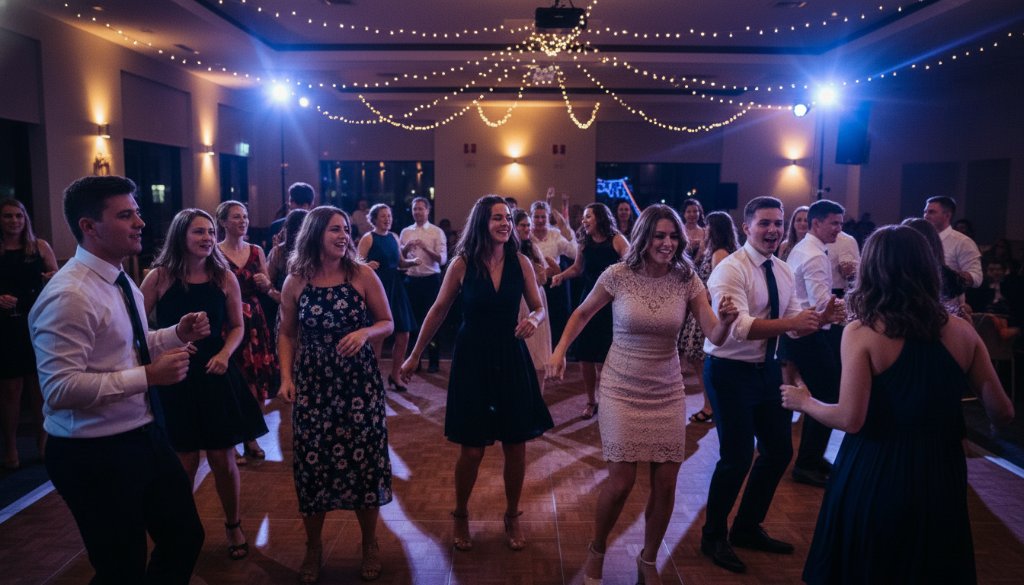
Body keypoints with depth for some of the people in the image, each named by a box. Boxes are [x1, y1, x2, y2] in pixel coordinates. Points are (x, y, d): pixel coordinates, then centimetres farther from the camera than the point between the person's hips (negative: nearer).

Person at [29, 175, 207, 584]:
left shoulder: (121, 281, 8)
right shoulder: (68, 296, -23)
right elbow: (59, 389, -28)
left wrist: (178, 333, 2)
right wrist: (149, 376, -28)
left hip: (145, 437, 9)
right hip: (96, 455, -9)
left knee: (185, 538, 20)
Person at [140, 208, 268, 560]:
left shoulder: (224, 277, 0)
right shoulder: (159, 277, -6)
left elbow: (237, 326, 8)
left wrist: (224, 354, -9)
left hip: (216, 374, 1)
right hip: (174, 377, -1)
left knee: (222, 459, 6)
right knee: (185, 461, 6)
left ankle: (233, 525, 29)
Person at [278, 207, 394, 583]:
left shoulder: (362, 275, -4)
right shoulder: (296, 281, 0)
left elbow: (387, 323, 1)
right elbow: (287, 334, 8)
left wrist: (365, 332, -19)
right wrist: (286, 376, -4)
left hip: (360, 382, -1)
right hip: (312, 384, 1)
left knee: (363, 459, 6)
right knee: (313, 463, 6)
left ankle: (370, 544, 26)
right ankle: (313, 546, 28)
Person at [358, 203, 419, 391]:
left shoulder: (394, 237, 12)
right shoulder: (368, 238, -6)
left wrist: (413, 261, 1)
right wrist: (368, 265, -32)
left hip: (395, 287, 6)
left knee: (403, 335, 5)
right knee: (377, 336, 0)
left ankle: (395, 375, 22)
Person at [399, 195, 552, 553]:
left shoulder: (520, 263, -3)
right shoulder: (462, 264, -7)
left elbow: (539, 308, 6)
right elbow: (438, 311, 1)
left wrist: (534, 320, -19)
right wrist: (415, 355, 4)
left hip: (511, 358, 2)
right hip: (472, 359, -2)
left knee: (516, 446, 7)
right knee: (472, 450, 3)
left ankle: (512, 517, 30)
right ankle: (460, 516, 29)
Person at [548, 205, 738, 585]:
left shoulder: (687, 280, -6)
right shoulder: (617, 275, -10)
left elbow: (715, 337, -10)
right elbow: (582, 314, 6)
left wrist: (727, 320, -32)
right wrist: (559, 351, -3)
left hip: (667, 392, 3)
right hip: (621, 389, -2)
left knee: (666, 483, 5)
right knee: (622, 480, -4)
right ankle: (596, 550, 25)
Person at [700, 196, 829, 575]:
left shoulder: (783, 271, 6)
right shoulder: (731, 270, -18)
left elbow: (794, 324, 4)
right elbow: (738, 327, -31)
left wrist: (819, 318, -16)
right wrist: (791, 323, -40)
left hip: (767, 369, 8)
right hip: (731, 372, -8)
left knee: (779, 450, 15)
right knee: (737, 458, -3)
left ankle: (748, 528, 36)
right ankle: (713, 536, 22)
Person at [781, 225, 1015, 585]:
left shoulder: (861, 333, -15)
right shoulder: (961, 332, -4)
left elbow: (850, 419, -19)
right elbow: (1002, 414, 1)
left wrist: (804, 402, -1)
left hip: (875, 476, -3)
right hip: (939, 475, 3)